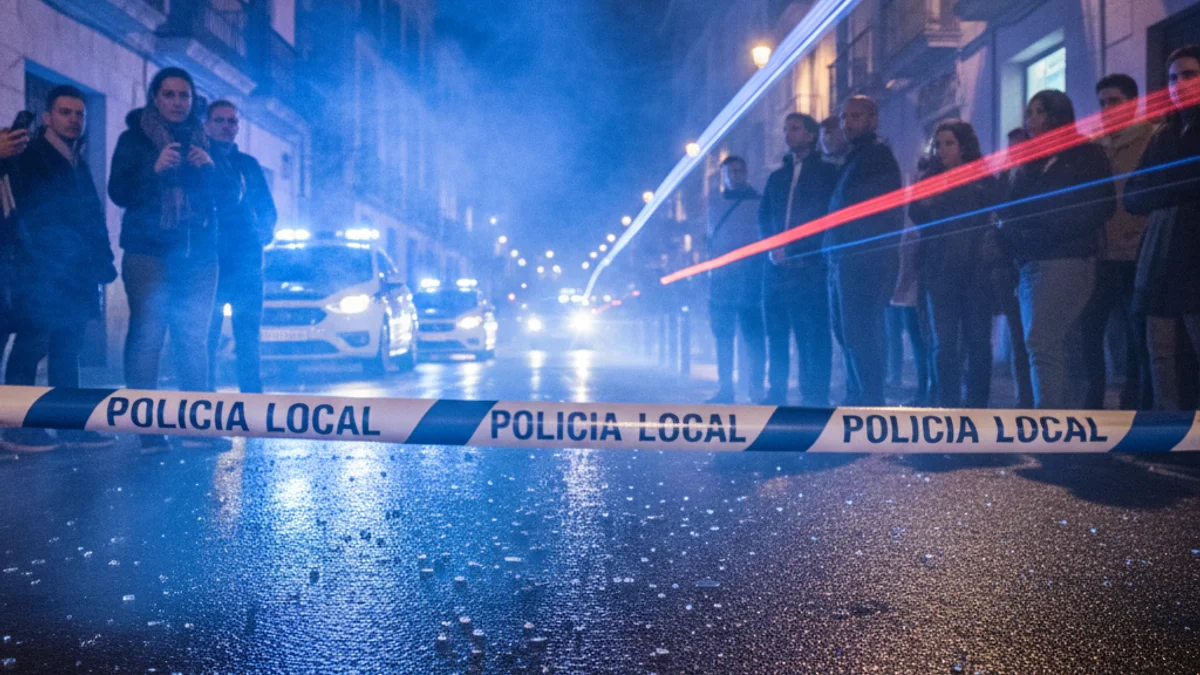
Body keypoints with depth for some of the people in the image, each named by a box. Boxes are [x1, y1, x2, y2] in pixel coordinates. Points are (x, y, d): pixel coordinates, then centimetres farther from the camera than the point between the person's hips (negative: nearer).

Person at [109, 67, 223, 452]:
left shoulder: (204, 142, 17)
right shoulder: (134, 139, 9)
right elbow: (118, 193, -1)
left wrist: (210, 169, -7)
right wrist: (155, 168, -16)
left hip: (199, 254, 3)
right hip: (149, 252, -3)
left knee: (194, 339, 0)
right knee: (147, 337, -9)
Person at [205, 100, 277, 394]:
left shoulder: (249, 164, 19)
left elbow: (267, 208, 17)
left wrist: (266, 231, 0)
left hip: (246, 261, 3)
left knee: (248, 337, 2)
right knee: (207, 337, -4)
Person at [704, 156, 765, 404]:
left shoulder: (758, 202, 6)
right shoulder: (715, 202, 16)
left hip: (750, 276, -3)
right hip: (721, 276, 4)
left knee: (753, 334, -7)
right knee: (723, 334, 4)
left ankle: (757, 386, -4)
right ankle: (725, 388, 8)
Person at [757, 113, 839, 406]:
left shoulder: (827, 173, 8)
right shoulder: (777, 177, 22)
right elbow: (764, 218, 14)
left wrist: (791, 249, -10)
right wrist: (772, 246, -6)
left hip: (809, 266, -4)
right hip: (778, 266, 5)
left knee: (813, 335, -7)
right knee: (776, 334, 3)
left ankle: (815, 398, -5)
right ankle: (775, 395, 7)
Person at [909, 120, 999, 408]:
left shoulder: (984, 179, 7)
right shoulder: (929, 179, 10)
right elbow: (917, 216, -1)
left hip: (976, 270, -1)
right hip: (939, 270, 1)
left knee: (977, 341, 1)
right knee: (944, 342, -2)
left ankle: (976, 406, 8)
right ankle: (947, 406, 3)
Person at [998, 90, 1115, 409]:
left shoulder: (1087, 156, 5)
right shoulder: (1031, 164, 22)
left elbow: (1100, 209, -5)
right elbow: (1011, 213, 15)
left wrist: (1044, 233, -13)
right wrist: (1014, 238, -6)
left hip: (1066, 261, -6)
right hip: (1031, 264, 6)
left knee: (1041, 342, -18)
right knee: (1051, 346, 6)